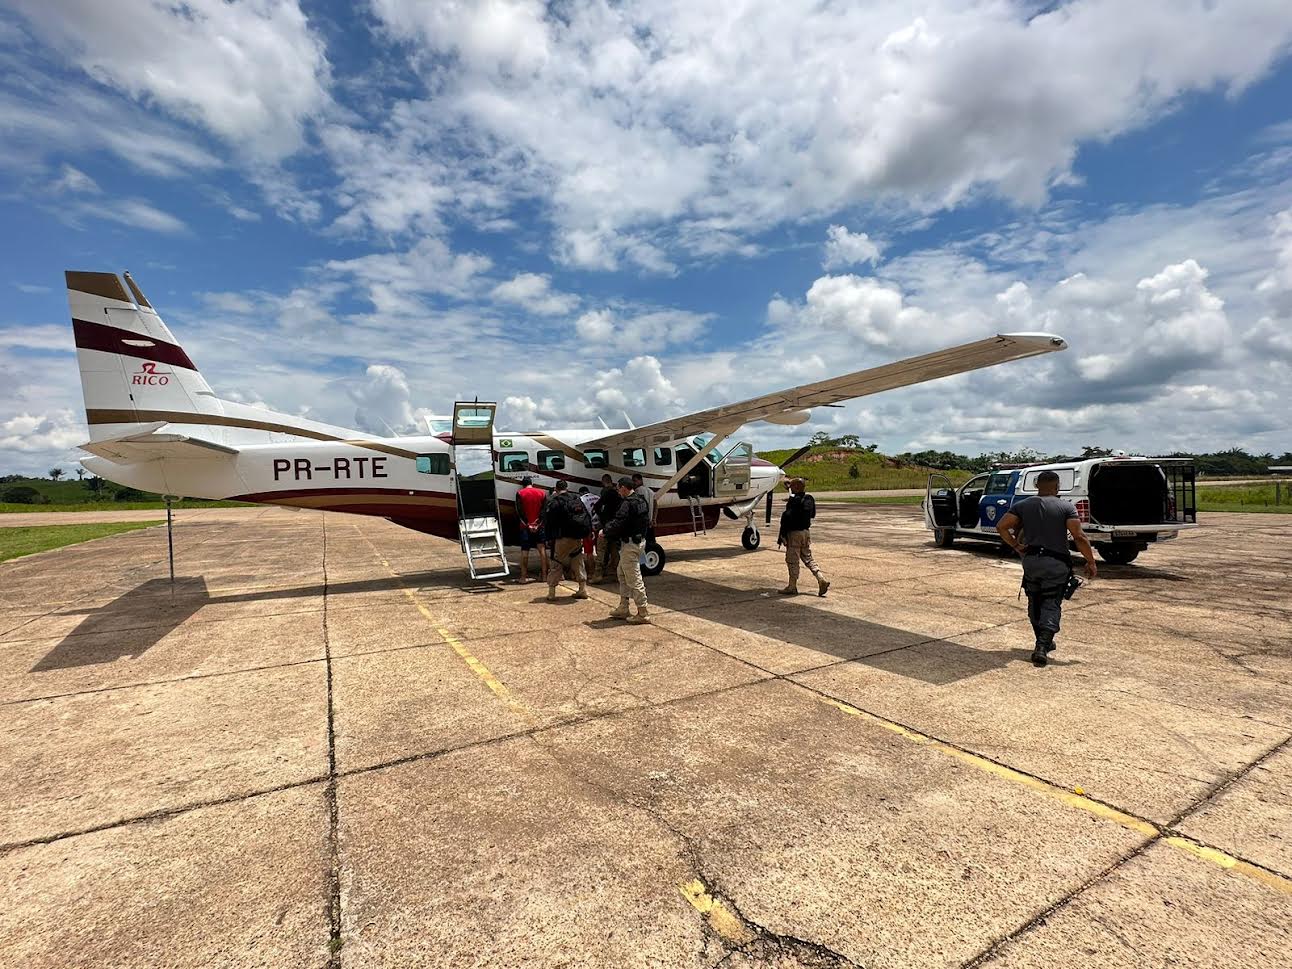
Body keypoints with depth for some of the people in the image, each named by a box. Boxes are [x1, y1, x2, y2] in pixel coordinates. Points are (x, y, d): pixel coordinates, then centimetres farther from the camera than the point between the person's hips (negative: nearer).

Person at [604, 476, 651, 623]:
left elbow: (618, 524, -24)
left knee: (634, 579, -4)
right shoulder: (640, 501, 12)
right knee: (622, 574, 21)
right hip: (638, 539, 11)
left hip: (629, 544, -11)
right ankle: (623, 609, 28)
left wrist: (606, 531, -4)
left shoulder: (628, 504, -20)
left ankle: (643, 613, 1)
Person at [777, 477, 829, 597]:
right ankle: (822, 579, 6)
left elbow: (786, 519, -20)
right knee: (808, 558, 17)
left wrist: (781, 536, -15)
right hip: (806, 532, 8)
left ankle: (792, 587, 9)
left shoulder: (794, 501, -17)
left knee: (792, 560, 2)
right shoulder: (810, 499, 7)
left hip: (794, 533, -8)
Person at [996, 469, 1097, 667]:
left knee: (1035, 603, 17)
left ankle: (1043, 642, 28)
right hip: (1057, 563, -2)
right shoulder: (1066, 506, -3)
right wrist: (1091, 562, -4)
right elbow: (1079, 537, -12)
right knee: (1052, 605, 2)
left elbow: (1001, 526, -5)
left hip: (1031, 560, 2)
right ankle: (1043, 646, -12)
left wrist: (1015, 545, 4)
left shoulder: (1024, 505, 4)